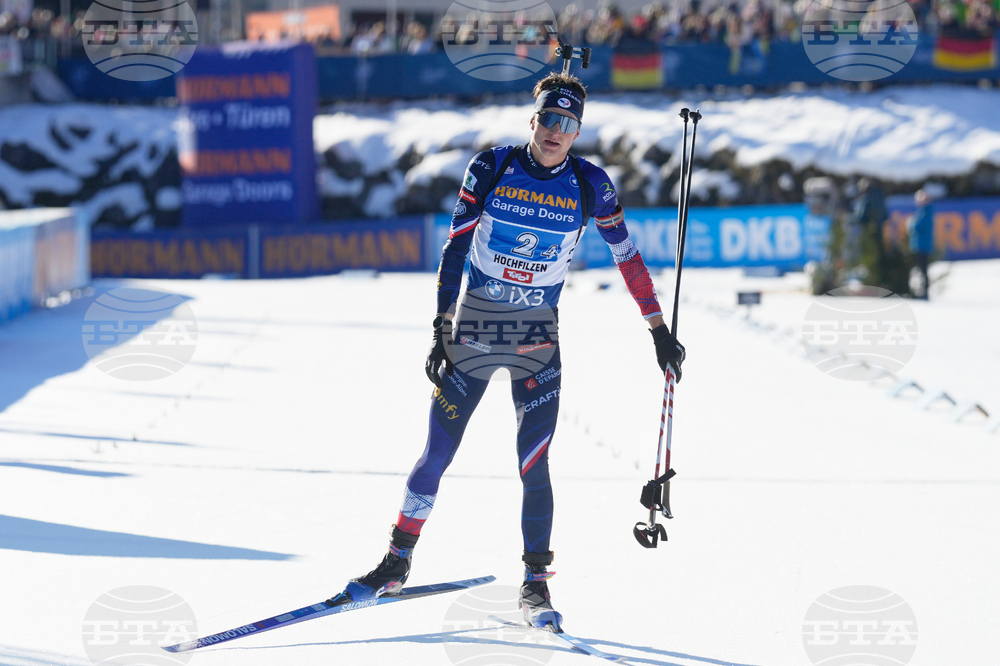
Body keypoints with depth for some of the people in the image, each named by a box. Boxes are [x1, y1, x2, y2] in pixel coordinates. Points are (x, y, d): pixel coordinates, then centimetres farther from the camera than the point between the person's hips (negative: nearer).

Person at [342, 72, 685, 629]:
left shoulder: (590, 185, -4)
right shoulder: (491, 168, -6)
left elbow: (628, 257, 4)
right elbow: (455, 248, -5)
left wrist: (659, 330, 5)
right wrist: (442, 328, -9)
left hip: (537, 335, 0)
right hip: (474, 324, 0)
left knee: (534, 463, -9)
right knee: (437, 452, 2)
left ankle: (536, 584, 2)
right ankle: (397, 563, 16)